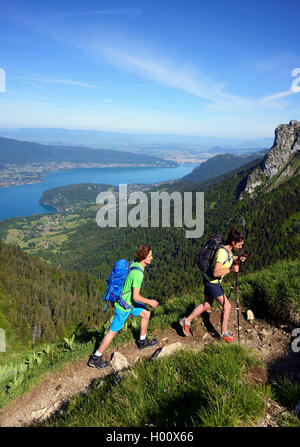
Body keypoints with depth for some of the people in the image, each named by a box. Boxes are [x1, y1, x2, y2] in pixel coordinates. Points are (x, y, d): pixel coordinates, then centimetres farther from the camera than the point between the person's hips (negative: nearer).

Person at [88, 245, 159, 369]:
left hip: (127, 300, 9)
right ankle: (95, 358, 20)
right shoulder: (138, 273, -31)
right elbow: (136, 297, -29)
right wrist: (150, 302, -15)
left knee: (146, 314, 20)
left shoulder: (134, 263, -4)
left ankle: (143, 341, 39)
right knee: (113, 331, 4)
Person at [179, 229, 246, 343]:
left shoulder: (228, 249, 0)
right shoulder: (222, 252, -29)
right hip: (212, 281, -9)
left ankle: (186, 321, 28)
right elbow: (216, 272, -34)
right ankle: (224, 333, 17)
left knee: (207, 305, 19)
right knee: (227, 306, 1)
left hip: (209, 280, 10)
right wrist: (231, 269, -38)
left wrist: (238, 258, 10)